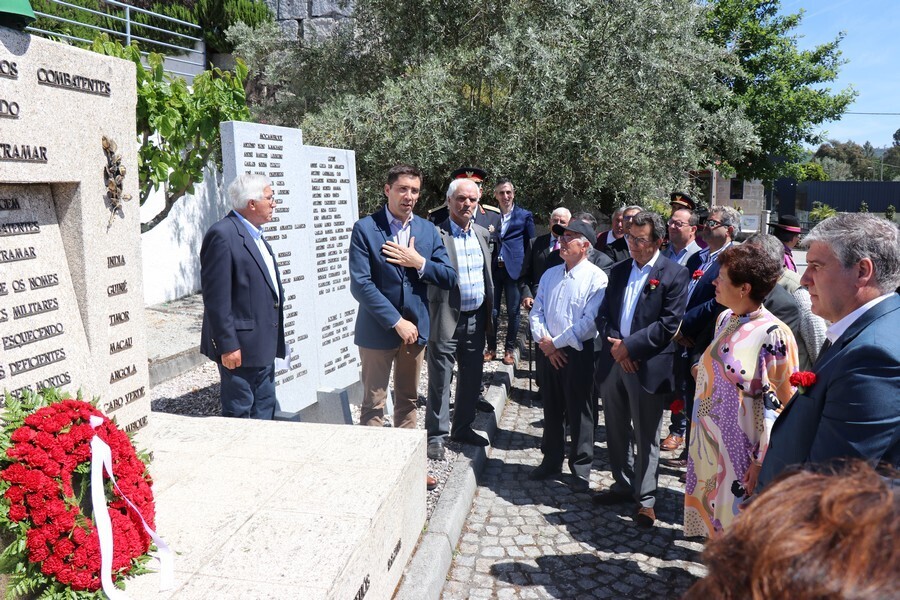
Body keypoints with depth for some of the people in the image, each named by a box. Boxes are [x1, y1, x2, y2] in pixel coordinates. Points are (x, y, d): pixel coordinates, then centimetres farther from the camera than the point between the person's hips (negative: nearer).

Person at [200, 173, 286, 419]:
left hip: (264, 345, 9)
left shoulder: (255, 233, 13)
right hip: (241, 347, -9)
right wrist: (227, 345, -20)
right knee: (239, 414, 2)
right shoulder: (223, 235, -16)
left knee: (265, 411, 18)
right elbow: (216, 298, -19)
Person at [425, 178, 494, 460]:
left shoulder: (482, 233, 10)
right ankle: (436, 435, 17)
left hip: (476, 320, 6)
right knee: (440, 381, 3)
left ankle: (462, 428, 33)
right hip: (446, 319, -6)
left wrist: (490, 312, 15)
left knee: (471, 378, 16)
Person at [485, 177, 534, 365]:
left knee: (513, 312, 4)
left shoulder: (525, 215, 5)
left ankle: (510, 349, 16)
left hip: (514, 269, -2)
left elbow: (530, 245, 5)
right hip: (493, 269, 2)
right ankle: (491, 348, 18)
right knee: (491, 311, 4)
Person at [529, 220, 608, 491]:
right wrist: (544, 341, -6)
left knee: (579, 412, 3)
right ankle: (551, 460, 29)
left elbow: (590, 320, -16)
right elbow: (537, 312, 10)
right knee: (551, 409, 15)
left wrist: (557, 342, -13)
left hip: (578, 353, -6)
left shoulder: (596, 278, -9)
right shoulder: (550, 274, 11)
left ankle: (581, 468, 17)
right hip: (549, 352, 6)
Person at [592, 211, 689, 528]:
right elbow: (603, 314, 9)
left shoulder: (674, 274, -7)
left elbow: (669, 324, -14)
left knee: (646, 437, 6)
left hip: (648, 366, -6)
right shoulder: (619, 271, 11)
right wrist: (614, 344, -8)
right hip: (613, 361, 6)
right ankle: (623, 485, 35)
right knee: (616, 431, 17)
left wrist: (630, 346, -16)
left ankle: (645, 499, 20)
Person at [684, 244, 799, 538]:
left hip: (739, 448, -7)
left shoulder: (773, 334, -19)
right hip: (708, 439, 7)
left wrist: (762, 461, -17)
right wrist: (702, 370, 4)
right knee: (710, 510, 20)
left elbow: (783, 404, -17)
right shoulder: (725, 319, 3)